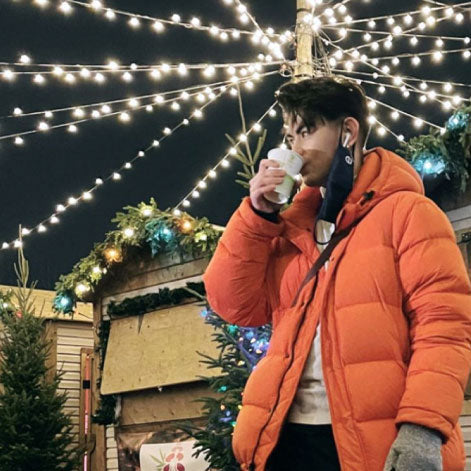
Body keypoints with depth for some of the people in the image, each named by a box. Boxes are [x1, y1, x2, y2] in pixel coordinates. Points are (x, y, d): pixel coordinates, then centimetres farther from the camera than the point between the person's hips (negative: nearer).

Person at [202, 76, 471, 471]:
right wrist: (257, 214, 0)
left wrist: (423, 426, -22)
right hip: (289, 436, 5)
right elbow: (235, 306, 9)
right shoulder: (291, 225, 16)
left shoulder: (406, 211, -1)